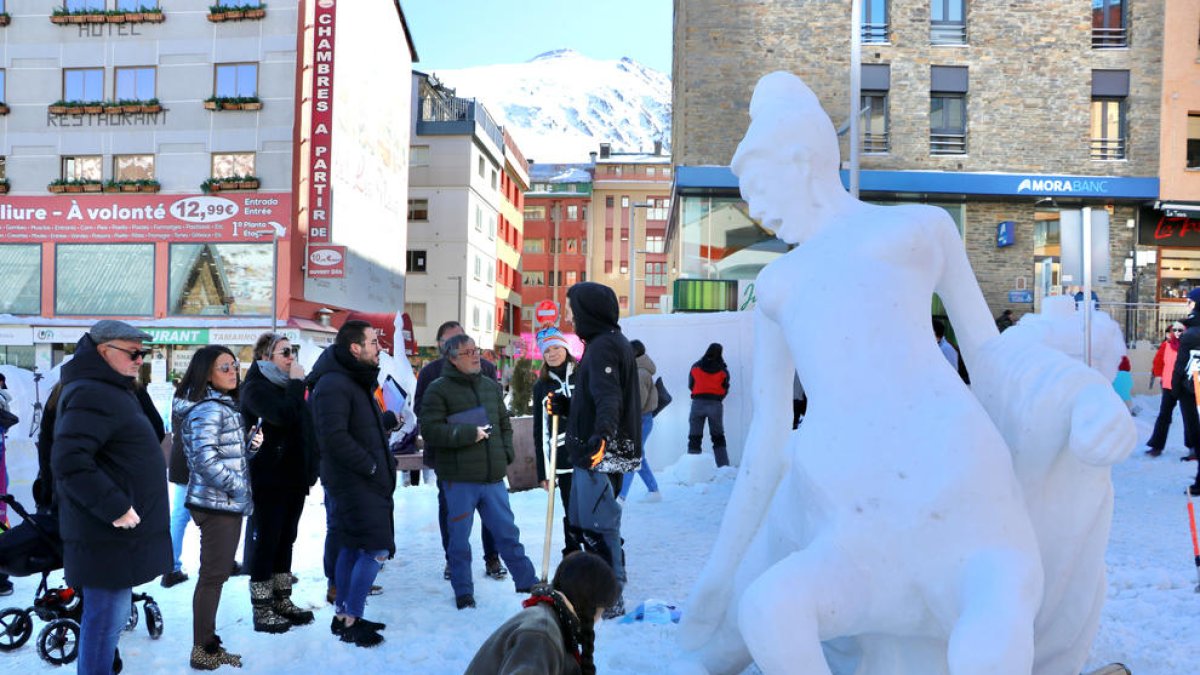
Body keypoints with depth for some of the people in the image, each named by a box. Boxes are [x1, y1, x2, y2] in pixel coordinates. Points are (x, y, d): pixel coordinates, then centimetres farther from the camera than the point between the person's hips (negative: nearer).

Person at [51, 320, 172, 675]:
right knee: (106, 619, -3)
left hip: (118, 530, 11)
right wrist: (115, 507, -26)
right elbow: (69, 461, -28)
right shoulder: (92, 395, -18)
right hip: (110, 535, -11)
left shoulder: (113, 391, 16)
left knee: (111, 617, 20)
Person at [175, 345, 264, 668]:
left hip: (223, 502, 10)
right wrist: (239, 487, -17)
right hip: (218, 504, -10)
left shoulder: (224, 405, 14)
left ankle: (208, 644, 25)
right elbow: (207, 460, -24)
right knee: (213, 575, -2)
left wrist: (250, 446, 2)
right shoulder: (207, 409, -17)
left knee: (215, 573, 15)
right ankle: (203, 651, 8)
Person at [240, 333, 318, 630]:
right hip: (268, 479, -8)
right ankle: (263, 609, 9)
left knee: (286, 540, 13)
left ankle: (282, 600, 23)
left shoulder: (289, 385, 15)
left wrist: (310, 469, 14)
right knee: (266, 541, 0)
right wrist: (296, 383, -16)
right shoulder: (256, 387, -9)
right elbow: (283, 416, -28)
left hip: (293, 477, 8)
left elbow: (306, 426, 20)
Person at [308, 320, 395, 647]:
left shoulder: (356, 381, 16)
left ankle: (342, 616, 27)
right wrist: (371, 466, -18)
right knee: (376, 549, -8)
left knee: (352, 547, 16)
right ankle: (350, 622, 2)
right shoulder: (332, 384, -18)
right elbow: (335, 438, -25)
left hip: (364, 481, 10)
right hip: (354, 482, -10)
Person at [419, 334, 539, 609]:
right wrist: (468, 434, -18)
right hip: (459, 478, -4)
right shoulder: (439, 389, -6)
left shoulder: (491, 386, 12)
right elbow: (431, 430, -14)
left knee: (507, 532, 12)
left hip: (493, 476, 4)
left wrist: (506, 452, 7)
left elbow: (505, 423, 22)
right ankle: (463, 591, 22)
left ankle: (527, 582, 23)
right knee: (459, 537, 7)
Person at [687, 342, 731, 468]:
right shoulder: (723, 370, -1)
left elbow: (690, 386, 8)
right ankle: (723, 466, 7)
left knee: (694, 437, 4)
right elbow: (725, 390, 4)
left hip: (698, 403, 0)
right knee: (718, 437, 11)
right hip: (716, 405, 0)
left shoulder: (695, 367, 2)